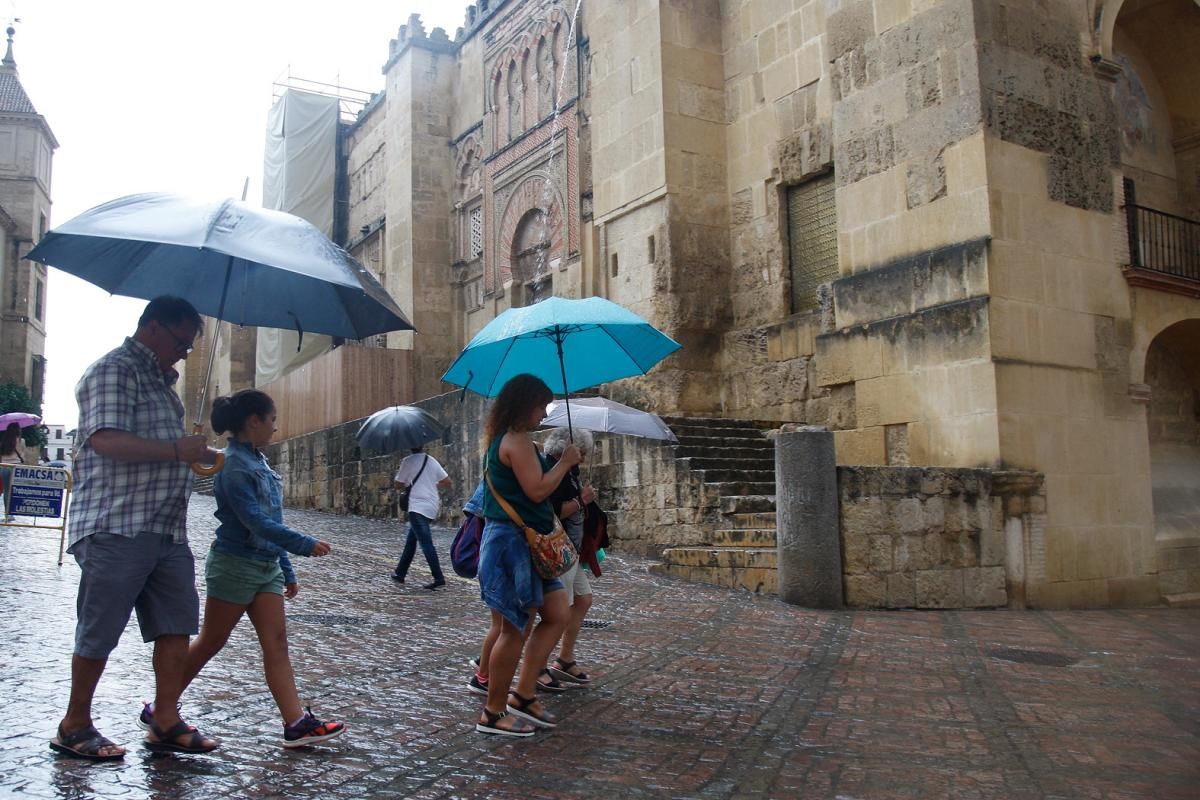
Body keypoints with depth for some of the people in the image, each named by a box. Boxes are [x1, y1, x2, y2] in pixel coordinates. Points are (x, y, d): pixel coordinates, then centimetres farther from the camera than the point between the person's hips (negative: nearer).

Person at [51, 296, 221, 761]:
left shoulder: (160, 379, 21)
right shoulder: (114, 371, -9)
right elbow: (105, 439, -23)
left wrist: (198, 455, 18)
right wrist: (178, 451, -25)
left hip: (167, 529, 9)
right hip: (117, 528, -9)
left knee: (177, 623, 6)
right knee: (100, 631, 2)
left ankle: (165, 720, 13)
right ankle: (74, 726, 17)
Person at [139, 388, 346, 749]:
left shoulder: (258, 461, 11)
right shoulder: (234, 465, -16)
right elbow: (255, 522, -23)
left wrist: (287, 570, 16)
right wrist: (305, 544, -23)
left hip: (267, 566, 8)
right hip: (235, 565, -8)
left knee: (276, 642, 0)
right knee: (210, 642, 4)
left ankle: (296, 724, -3)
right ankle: (159, 708, 23)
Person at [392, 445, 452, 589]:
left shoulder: (408, 461, -6)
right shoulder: (432, 461, 10)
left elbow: (398, 485, 1)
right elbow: (447, 482, 9)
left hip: (417, 507, -7)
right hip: (432, 506, 7)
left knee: (426, 542, -11)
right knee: (411, 541, 19)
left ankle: (438, 577, -19)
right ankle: (400, 572, 27)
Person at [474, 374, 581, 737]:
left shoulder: (503, 439, 17)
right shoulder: (517, 440, -15)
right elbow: (537, 489, -21)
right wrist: (565, 462, -8)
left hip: (524, 541, 11)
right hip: (514, 541, -11)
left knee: (557, 615, 11)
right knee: (516, 630, -1)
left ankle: (522, 696, 15)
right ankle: (493, 714, 11)